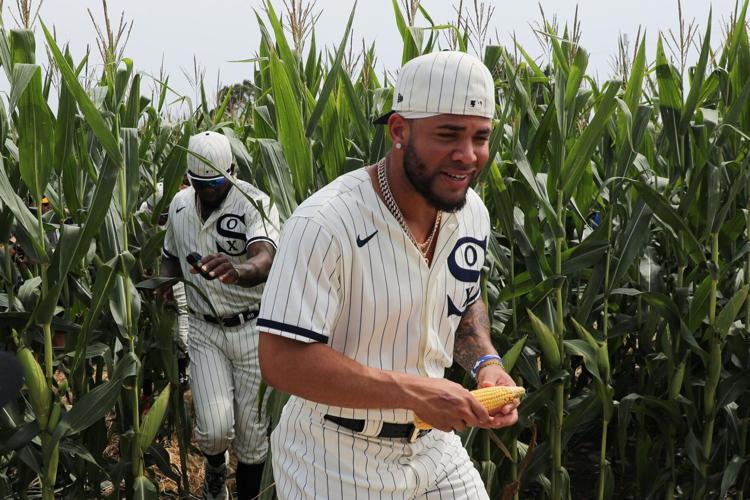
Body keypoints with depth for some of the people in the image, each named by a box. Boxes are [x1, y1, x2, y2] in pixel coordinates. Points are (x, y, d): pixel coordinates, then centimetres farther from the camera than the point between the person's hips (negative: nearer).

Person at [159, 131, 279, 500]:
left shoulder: (255, 203, -15)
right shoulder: (180, 205, 3)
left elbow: (264, 260, -34)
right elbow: (171, 256, 20)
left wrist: (238, 271, -57)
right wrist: (164, 283, -2)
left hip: (252, 328, -3)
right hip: (204, 330, 3)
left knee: (252, 431, 5)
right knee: (214, 429, -8)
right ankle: (215, 468, 28)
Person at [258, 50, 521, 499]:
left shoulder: (472, 213, -2)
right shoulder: (324, 225, -26)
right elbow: (282, 361, -28)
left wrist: (486, 362, -5)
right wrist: (413, 392, -30)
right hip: (333, 463, -6)